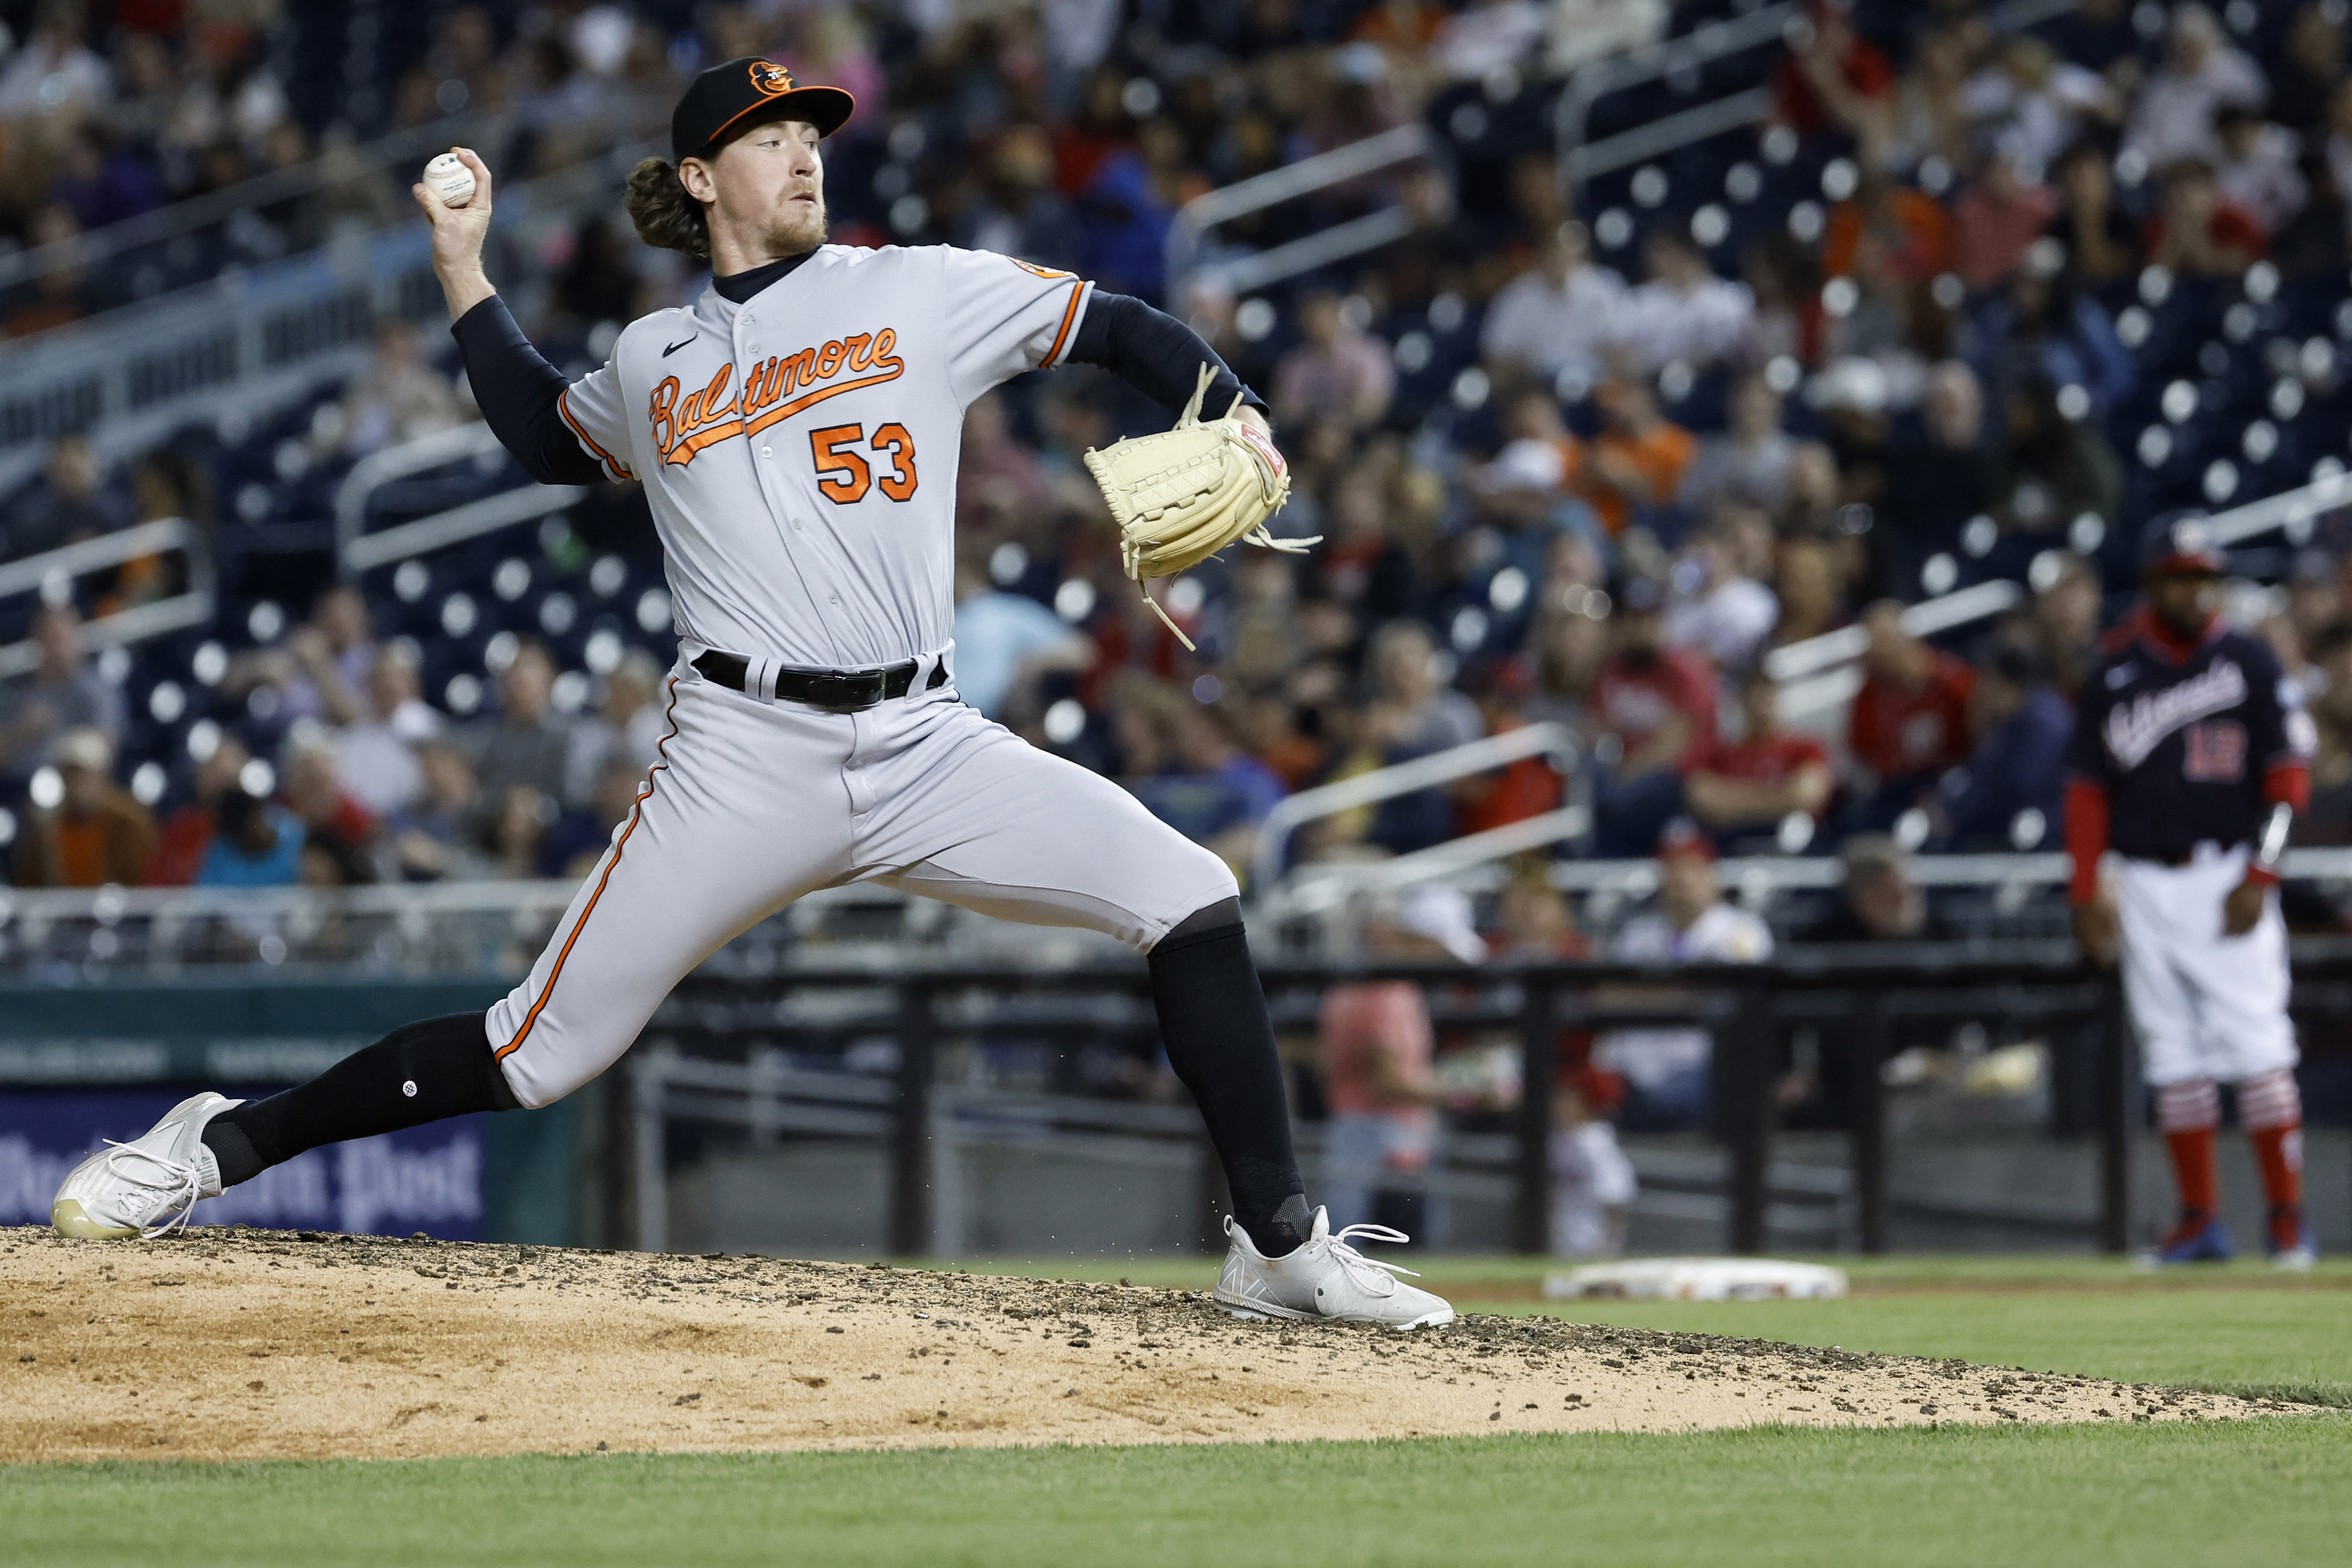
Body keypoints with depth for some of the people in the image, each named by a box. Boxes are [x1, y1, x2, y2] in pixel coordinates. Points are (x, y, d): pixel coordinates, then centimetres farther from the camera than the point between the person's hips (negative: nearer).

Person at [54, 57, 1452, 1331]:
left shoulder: (919, 293, 8)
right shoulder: (652, 363, 14)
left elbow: (1117, 329, 7)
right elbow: (549, 437, 34)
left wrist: (1232, 418, -10)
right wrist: (465, 273, 26)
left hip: (924, 744, 1)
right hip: (745, 757, -1)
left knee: (1192, 901, -16)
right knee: (540, 1050, -3)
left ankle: (1280, 1249, -7)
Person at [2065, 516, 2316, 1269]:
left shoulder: (2249, 663, 0)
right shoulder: (2116, 675, 9)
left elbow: (2290, 774, -3)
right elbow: (2087, 786, 11)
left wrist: (2260, 875, -12)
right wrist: (2086, 894, 4)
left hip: (2229, 880, -4)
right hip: (2146, 887, 4)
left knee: (2257, 1047, -9)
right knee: (2173, 1057, 5)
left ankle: (2287, 1214, -5)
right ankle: (2200, 1218, 10)